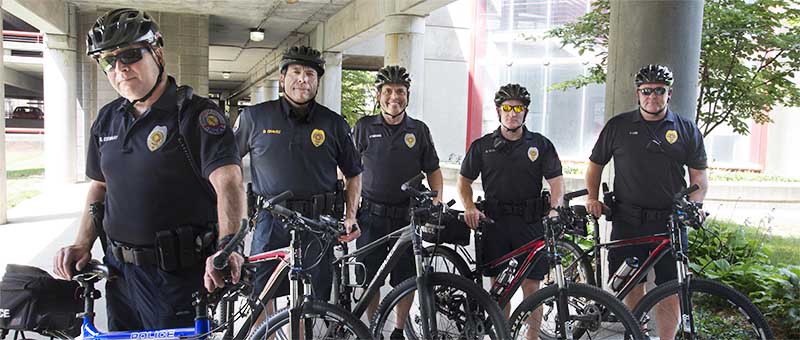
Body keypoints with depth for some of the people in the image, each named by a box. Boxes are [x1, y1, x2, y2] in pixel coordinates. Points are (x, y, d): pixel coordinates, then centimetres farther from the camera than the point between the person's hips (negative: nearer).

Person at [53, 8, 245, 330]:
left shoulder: (197, 114, -13)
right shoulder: (107, 119, 9)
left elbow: (227, 181, -26)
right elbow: (100, 186, 18)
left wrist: (227, 243, -42)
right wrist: (82, 244, 5)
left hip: (177, 277, -6)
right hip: (118, 269, 7)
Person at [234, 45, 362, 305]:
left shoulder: (335, 124, 5)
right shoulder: (254, 117, 3)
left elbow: (353, 174, 13)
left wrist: (351, 216, 1)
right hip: (270, 223, 0)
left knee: (316, 302, 5)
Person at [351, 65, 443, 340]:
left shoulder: (419, 130, 5)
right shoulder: (365, 127, 3)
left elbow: (433, 170, 11)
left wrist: (438, 196, -5)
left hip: (407, 216, 1)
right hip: (372, 216, 0)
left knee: (406, 280, 5)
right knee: (370, 278, 5)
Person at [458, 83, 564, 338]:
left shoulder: (541, 145, 6)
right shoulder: (482, 146, 7)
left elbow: (556, 181, 0)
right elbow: (464, 180, 12)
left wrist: (555, 210, -18)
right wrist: (470, 208, -6)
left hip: (531, 223, -1)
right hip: (495, 223, 1)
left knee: (531, 285, 1)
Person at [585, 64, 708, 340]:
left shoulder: (687, 129, 8)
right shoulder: (618, 126, 6)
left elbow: (699, 175, 7)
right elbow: (596, 163, 14)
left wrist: (693, 205, -10)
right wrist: (592, 198, 3)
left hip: (670, 221, 0)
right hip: (628, 220, 0)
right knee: (632, 286, 5)